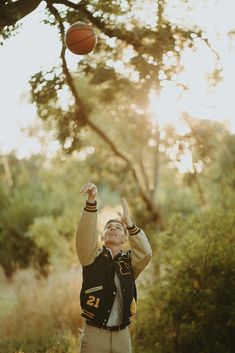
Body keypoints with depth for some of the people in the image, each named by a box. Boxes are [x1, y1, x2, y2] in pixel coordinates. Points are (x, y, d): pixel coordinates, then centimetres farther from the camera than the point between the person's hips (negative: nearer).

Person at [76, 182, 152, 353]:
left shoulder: (129, 261, 10)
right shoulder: (93, 257, 4)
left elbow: (146, 253, -11)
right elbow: (85, 236, -14)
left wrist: (129, 223, -16)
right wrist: (91, 200, -27)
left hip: (122, 335, 2)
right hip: (95, 333, -2)